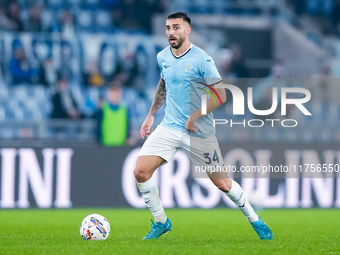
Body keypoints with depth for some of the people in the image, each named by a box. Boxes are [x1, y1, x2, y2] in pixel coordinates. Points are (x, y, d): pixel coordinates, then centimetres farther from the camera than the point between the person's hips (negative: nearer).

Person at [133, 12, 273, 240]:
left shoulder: (202, 60, -13)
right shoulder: (163, 57, 6)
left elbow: (221, 96, -14)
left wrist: (195, 116, -21)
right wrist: (151, 115, 20)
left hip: (199, 133, -5)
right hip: (169, 127, 5)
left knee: (221, 182, 0)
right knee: (141, 171, -10)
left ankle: (256, 221, 22)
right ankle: (161, 222, 8)